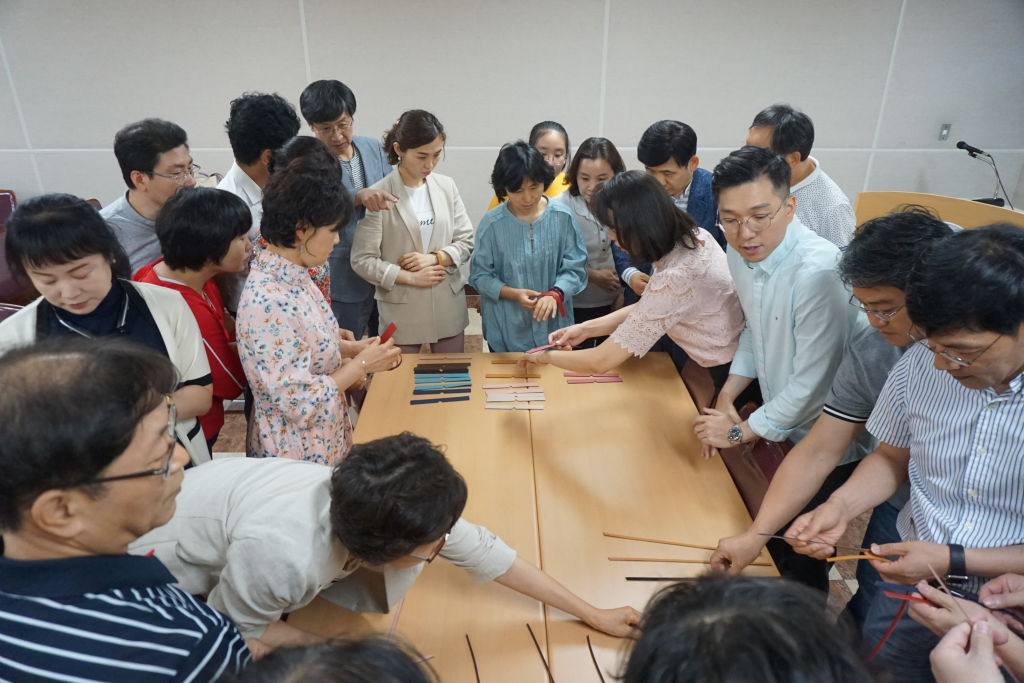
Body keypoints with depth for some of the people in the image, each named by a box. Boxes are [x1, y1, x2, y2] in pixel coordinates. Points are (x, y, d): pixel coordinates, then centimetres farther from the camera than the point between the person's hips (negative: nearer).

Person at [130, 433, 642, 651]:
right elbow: (228, 626, -22)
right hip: (176, 561, -4)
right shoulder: (284, 557, -42)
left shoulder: (395, 506, -26)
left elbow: (483, 552, -18)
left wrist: (592, 614, -11)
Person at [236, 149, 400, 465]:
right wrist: (362, 364, -18)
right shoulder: (268, 303, -30)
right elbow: (302, 404, -27)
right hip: (299, 452, -8)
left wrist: (352, 348, -2)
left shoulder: (293, 276, -1)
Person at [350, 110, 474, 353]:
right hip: (401, 312, -3)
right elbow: (362, 261, -9)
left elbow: (466, 240, 5)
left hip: (449, 308, 3)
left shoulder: (447, 186, 2)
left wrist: (435, 257, -12)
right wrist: (411, 278, -12)